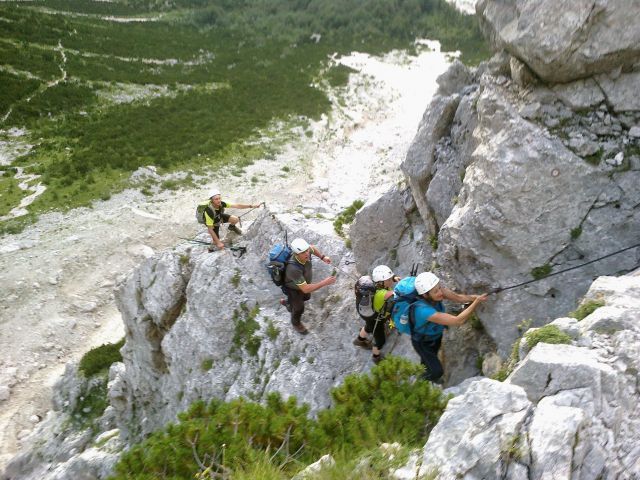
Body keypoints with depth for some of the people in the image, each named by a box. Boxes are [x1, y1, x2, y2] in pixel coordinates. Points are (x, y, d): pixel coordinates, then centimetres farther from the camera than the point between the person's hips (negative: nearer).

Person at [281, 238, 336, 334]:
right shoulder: (294, 268, -49)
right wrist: (324, 283, -43)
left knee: (306, 297, 33)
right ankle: (296, 323, 54)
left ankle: (287, 302, 62)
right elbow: (305, 289, -43)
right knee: (299, 309, 19)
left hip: (303, 282, 6)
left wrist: (322, 257, -6)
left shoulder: (305, 251, -28)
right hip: (293, 288, -6)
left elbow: (312, 248, 0)